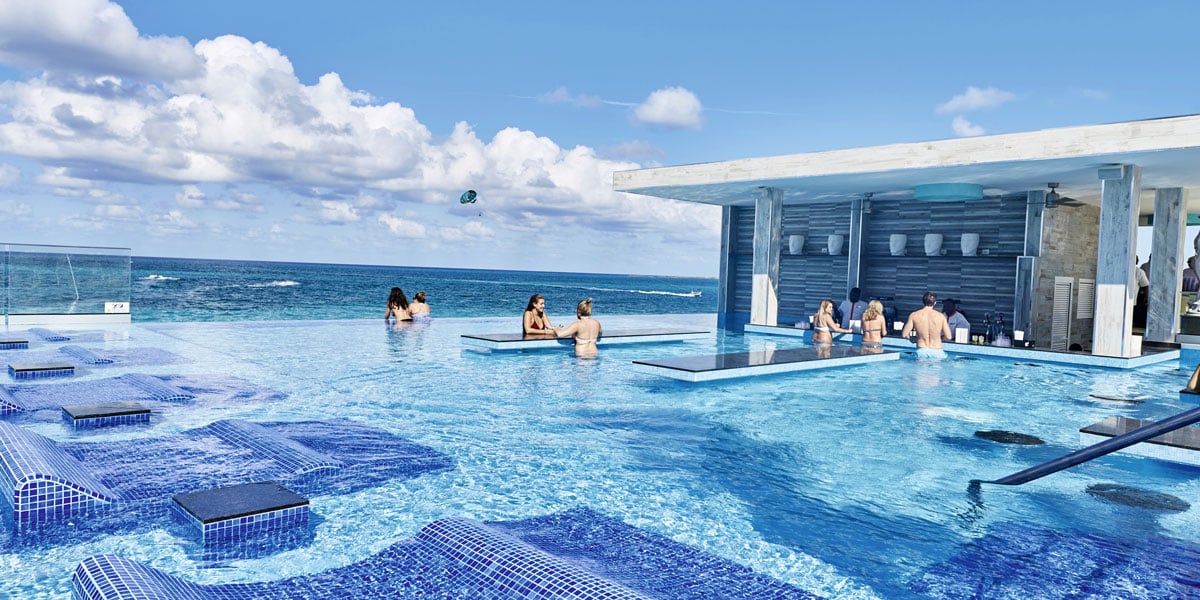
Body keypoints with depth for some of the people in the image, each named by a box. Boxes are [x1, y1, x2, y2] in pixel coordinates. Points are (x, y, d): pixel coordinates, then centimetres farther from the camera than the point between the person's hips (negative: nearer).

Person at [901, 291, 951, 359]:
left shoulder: (914, 315, -1)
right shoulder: (941, 316, 0)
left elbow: (904, 334, 0)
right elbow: (948, 337, 3)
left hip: (921, 352, 0)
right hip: (937, 352, 0)